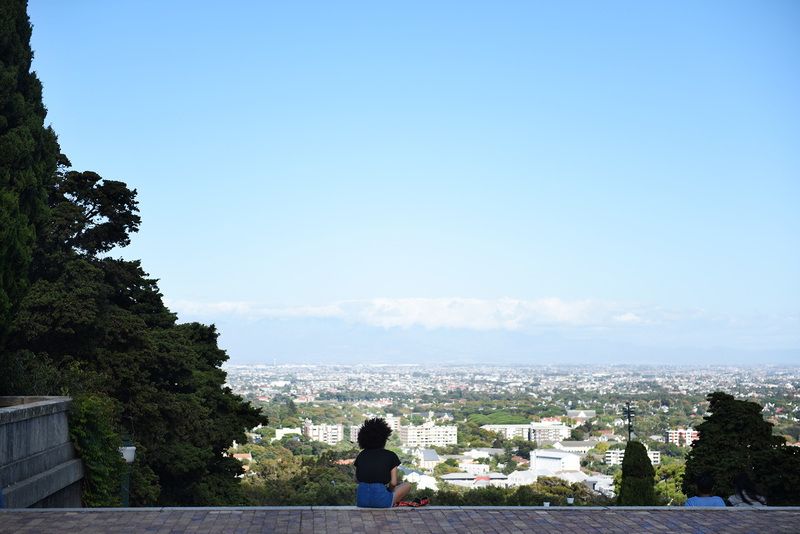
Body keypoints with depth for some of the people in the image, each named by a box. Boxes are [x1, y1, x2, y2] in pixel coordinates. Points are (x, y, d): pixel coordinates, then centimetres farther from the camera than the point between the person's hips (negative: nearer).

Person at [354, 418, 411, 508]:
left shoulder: (361, 455, 12)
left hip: (361, 500, 4)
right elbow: (393, 483, -3)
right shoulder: (391, 456, 1)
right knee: (407, 485, 24)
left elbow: (357, 479, 16)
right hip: (380, 499, -4)